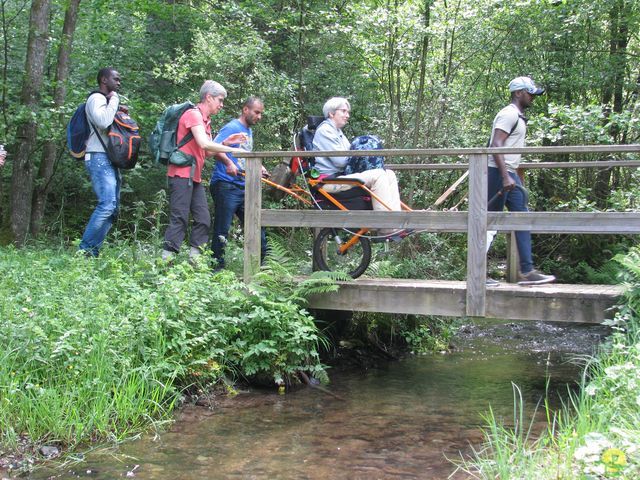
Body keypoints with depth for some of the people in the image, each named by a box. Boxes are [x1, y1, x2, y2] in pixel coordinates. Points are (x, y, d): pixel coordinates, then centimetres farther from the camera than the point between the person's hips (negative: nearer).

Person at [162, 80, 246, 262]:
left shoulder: (205, 120, 19)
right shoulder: (194, 114, -11)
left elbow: (207, 152, 17)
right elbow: (204, 144, -24)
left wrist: (225, 143, 3)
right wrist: (233, 150, -21)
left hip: (195, 178, 10)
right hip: (182, 174, -10)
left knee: (203, 220, 5)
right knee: (179, 219, -11)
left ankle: (194, 260, 7)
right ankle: (167, 259, -9)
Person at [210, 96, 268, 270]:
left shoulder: (249, 131, 20)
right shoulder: (232, 128, -9)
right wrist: (228, 163, -37)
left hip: (244, 187, 9)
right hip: (226, 185, -9)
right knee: (222, 229, -5)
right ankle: (217, 267, 2)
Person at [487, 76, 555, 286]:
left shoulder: (518, 116, 20)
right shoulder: (509, 114, -11)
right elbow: (496, 145, -21)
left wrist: (515, 176, 23)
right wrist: (505, 176, -28)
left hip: (509, 175, 10)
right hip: (499, 174, -10)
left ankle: (527, 272, 6)